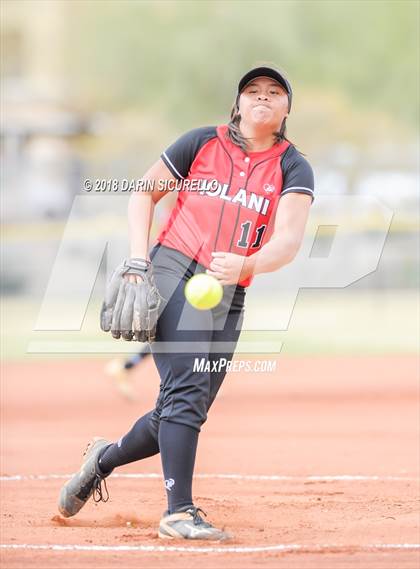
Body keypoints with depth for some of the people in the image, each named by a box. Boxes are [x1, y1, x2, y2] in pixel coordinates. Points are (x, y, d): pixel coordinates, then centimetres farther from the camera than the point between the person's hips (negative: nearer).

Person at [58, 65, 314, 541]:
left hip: (230, 296, 4)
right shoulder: (202, 143, 2)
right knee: (187, 389, -21)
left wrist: (246, 265, -33)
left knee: (185, 412, 7)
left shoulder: (293, 169, 4)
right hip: (175, 270, -4)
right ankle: (179, 512, -24)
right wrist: (137, 261, -4)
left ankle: (104, 458, 33)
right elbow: (144, 194, 10)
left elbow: (289, 240, -12)